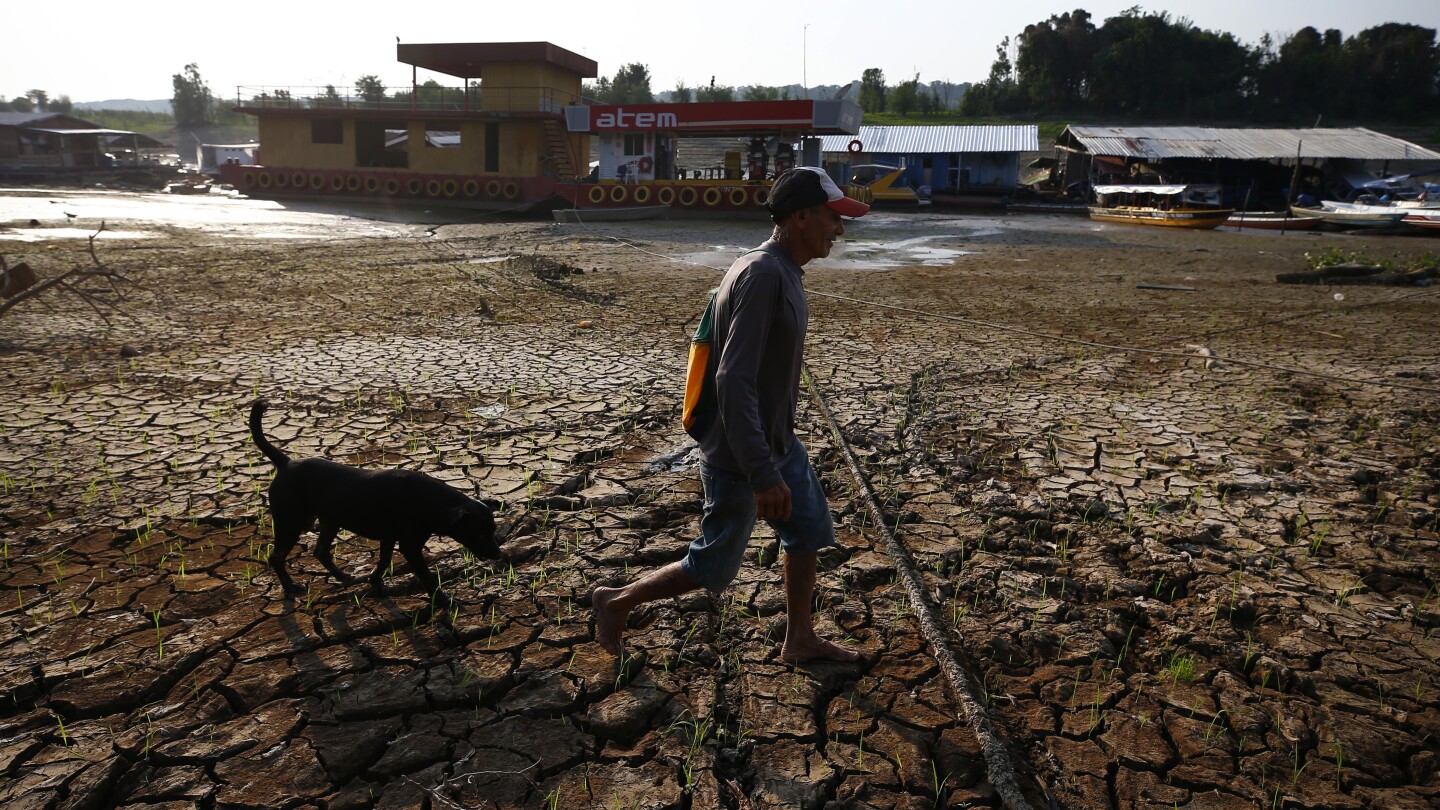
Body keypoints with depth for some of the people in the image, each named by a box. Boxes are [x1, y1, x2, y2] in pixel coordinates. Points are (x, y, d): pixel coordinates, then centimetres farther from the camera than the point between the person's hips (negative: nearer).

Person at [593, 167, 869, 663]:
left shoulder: (785, 271, 5)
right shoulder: (762, 275, -26)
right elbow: (733, 381, -31)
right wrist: (763, 476, -31)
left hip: (780, 443, 10)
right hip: (741, 456, -9)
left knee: (809, 533, 19)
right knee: (713, 567, 7)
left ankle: (800, 640, 37)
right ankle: (617, 603, 27)